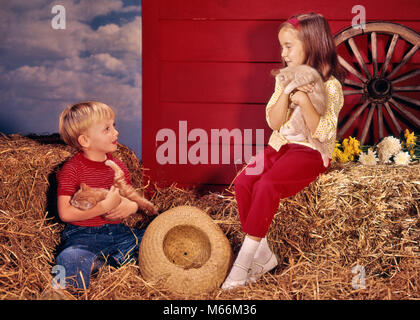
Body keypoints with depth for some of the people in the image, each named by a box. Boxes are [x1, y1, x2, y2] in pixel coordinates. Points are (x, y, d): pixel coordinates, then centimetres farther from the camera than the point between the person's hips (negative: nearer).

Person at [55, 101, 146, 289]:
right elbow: (65, 213, -17)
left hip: (118, 232, 7)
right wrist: (105, 206, -19)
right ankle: (93, 263, -10)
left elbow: (132, 197, 17)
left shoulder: (118, 166, 10)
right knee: (70, 260, -38)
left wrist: (131, 206, -8)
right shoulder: (72, 170, -8)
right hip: (83, 235, -7)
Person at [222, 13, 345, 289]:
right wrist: (286, 92, -11)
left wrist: (304, 101, -27)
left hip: (310, 152, -6)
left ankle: (245, 259, -20)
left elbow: (322, 132, -16)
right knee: (243, 182, -18)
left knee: (266, 186, -30)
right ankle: (263, 255, -8)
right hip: (280, 145, 7)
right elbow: (274, 122, 2)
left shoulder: (330, 85, -8)